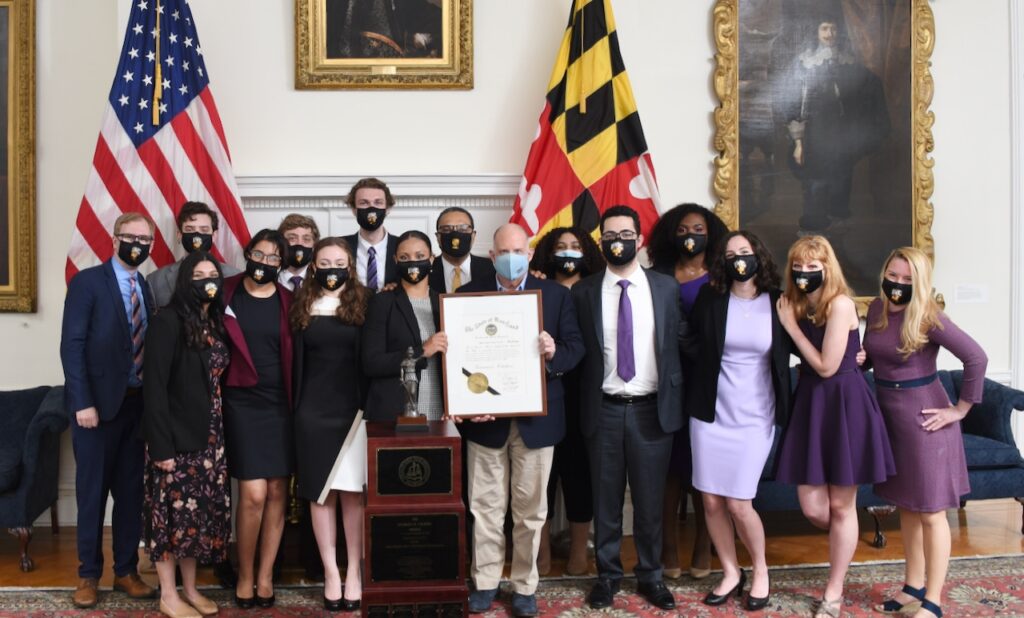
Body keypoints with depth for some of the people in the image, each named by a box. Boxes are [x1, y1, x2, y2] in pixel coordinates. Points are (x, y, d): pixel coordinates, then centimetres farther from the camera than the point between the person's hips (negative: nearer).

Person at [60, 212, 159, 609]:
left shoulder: (148, 288, 10)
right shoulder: (87, 282, -5)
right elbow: (72, 346, -11)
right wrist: (83, 403, -17)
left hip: (138, 403, 5)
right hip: (98, 402, -4)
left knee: (131, 491, 10)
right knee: (92, 492, 6)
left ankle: (126, 571, 21)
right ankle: (88, 575, 18)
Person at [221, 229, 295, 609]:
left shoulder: (288, 302, 4)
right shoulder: (226, 295, -1)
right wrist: (219, 390, -4)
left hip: (281, 405, 2)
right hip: (243, 403, -2)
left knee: (277, 493, 5)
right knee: (254, 494, -8)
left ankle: (265, 575, 19)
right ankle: (245, 575, 12)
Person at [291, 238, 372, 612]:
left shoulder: (363, 304, 2)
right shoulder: (302, 308, 7)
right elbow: (296, 361, 7)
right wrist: (295, 410, 2)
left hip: (354, 409, -1)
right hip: (314, 411, 2)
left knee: (353, 492, 0)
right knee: (320, 493, 4)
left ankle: (354, 572, 9)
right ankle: (330, 572, 13)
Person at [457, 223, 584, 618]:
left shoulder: (555, 294, 4)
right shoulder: (470, 294, 4)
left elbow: (576, 346, 1)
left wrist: (554, 354, -22)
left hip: (536, 418, 0)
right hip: (485, 416, 0)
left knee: (530, 508, 8)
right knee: (485, 506, 8)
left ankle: (525, 586, 22)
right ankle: (485, 583, 23)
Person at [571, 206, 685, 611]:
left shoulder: (666, 288, 2)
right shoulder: (583, 292, 0)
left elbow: (680, 343, 5)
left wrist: (674, 399, 2)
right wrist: (583, 404, -6)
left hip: (652, 410, 0)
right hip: (604, 410, 0)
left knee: (650, 499, 10)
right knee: (606, 499, 10)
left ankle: (650, 575, 26)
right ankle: (608, 574, 26)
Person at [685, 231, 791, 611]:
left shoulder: (778, 302, -2)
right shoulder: (709, 299, -1)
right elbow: (691, 345, 10)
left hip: (754, 416, -2)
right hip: (710, 412, 2)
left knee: (738, 503, -5)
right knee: (711, 501, 5)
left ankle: (760, 570, 22)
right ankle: (731, 573, 26)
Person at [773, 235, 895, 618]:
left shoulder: (840, 303, -14)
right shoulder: (798, 306, 9)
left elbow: (826, 366, -16)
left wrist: (791, 327, -10)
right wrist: (791, 322, 2)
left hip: (844, 406, -6)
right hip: (809, 405, 6)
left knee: (840, 506, 6)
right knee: (812, 507, 3)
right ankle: (847, 542, 37)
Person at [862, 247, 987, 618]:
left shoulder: (928, 317, -17)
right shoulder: (877, 309, 3)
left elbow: (976, 358, -21)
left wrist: (960, 409, -16)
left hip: (923, 418, -7)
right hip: (889, 416, 7)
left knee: (930, 511, 3)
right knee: (906, 506, 17)